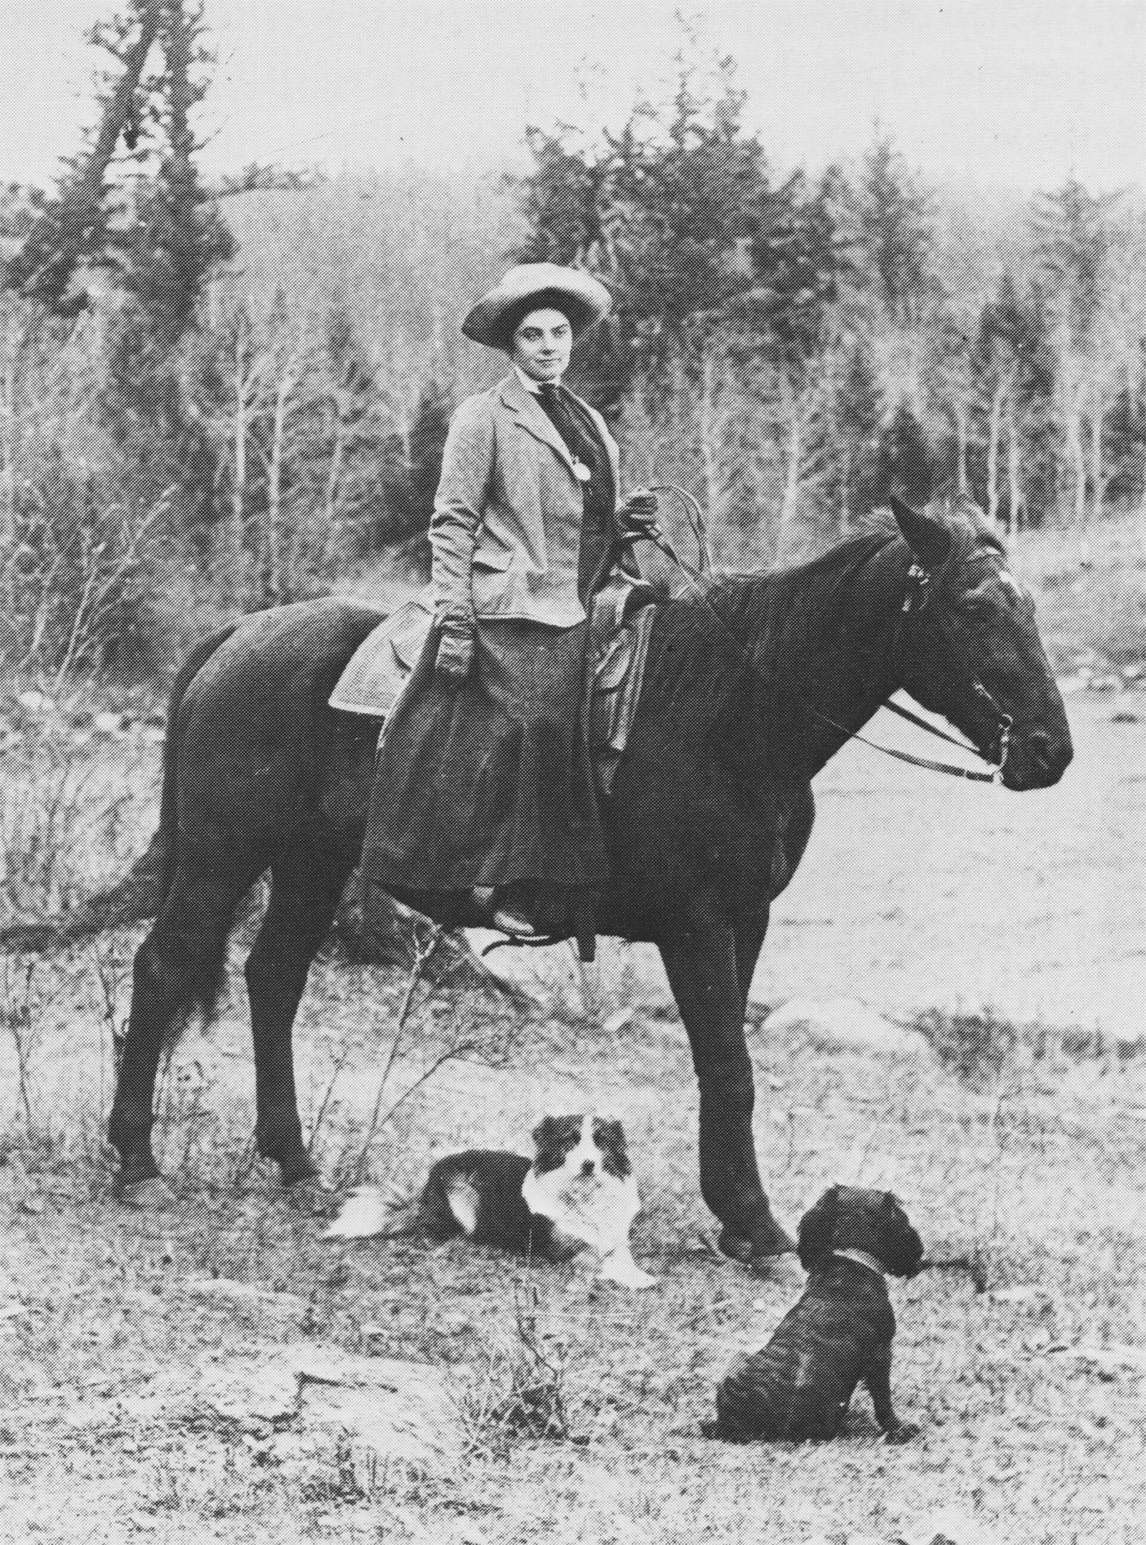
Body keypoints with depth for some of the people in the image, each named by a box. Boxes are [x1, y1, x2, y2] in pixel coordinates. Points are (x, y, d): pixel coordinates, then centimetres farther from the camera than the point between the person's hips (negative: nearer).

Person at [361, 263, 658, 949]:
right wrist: (453, 619, -13)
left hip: (572, 616, 6)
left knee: (562, 752, 1)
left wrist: (626, 523, 7)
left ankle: (554, 901, 2)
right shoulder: (485, 417, 0)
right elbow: (452, 523, -5)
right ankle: (487, 889, -11)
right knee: (519, 731, -16)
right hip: (505, 614, -6)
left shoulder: (591, 423, 20)